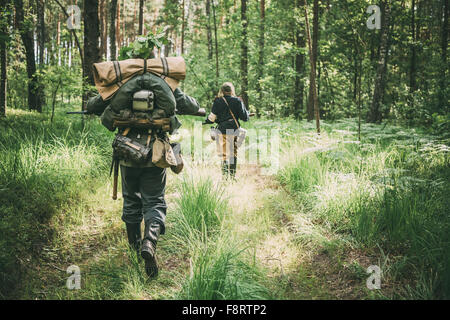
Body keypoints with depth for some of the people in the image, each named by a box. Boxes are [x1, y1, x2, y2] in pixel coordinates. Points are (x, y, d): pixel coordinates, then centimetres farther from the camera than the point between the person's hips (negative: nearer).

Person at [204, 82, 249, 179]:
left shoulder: (218, 101, -2)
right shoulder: (237, 101, 1)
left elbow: (212, 117, 0)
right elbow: (244, 117, 0)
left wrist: (205, 121, 20)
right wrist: (247, 113, 22)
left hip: (222, 130, -1)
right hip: (234, 130, 2)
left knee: (224, 154, 4)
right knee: (233, 153, 12)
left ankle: (225, 175, -6)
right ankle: (233, 175, 15)